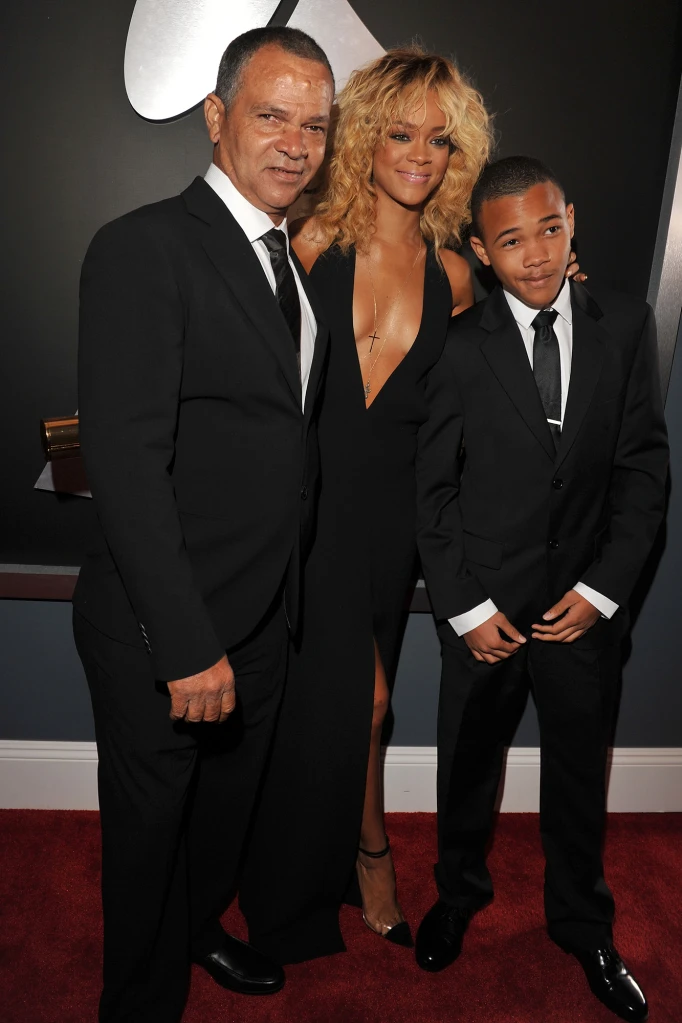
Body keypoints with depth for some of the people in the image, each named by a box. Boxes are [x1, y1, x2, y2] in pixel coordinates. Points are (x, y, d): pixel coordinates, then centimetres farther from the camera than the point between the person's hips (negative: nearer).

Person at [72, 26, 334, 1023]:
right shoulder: (144, 247, -17)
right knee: (150, 827, 15)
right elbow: (125, 457, -23)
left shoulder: (299, 261, 10)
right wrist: (187, 644, -25)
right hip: (164, 630, -7)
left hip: (265, 616, 8)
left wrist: (289, 596, 8)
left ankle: (201, 928, 55)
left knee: (230, 802, 27)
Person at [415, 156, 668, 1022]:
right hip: (485, 604, -1)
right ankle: (458, 893, 44)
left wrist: (603, 588, -8)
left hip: (585, 603, 2)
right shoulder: (460, 346, -7)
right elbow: (435, 489, -4)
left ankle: (582, 924, 41)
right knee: (468, 762, 17)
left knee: (579, 772, 17)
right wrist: (464, 607, -8)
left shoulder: (625, 325, -2)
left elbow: (643, 465, -2)